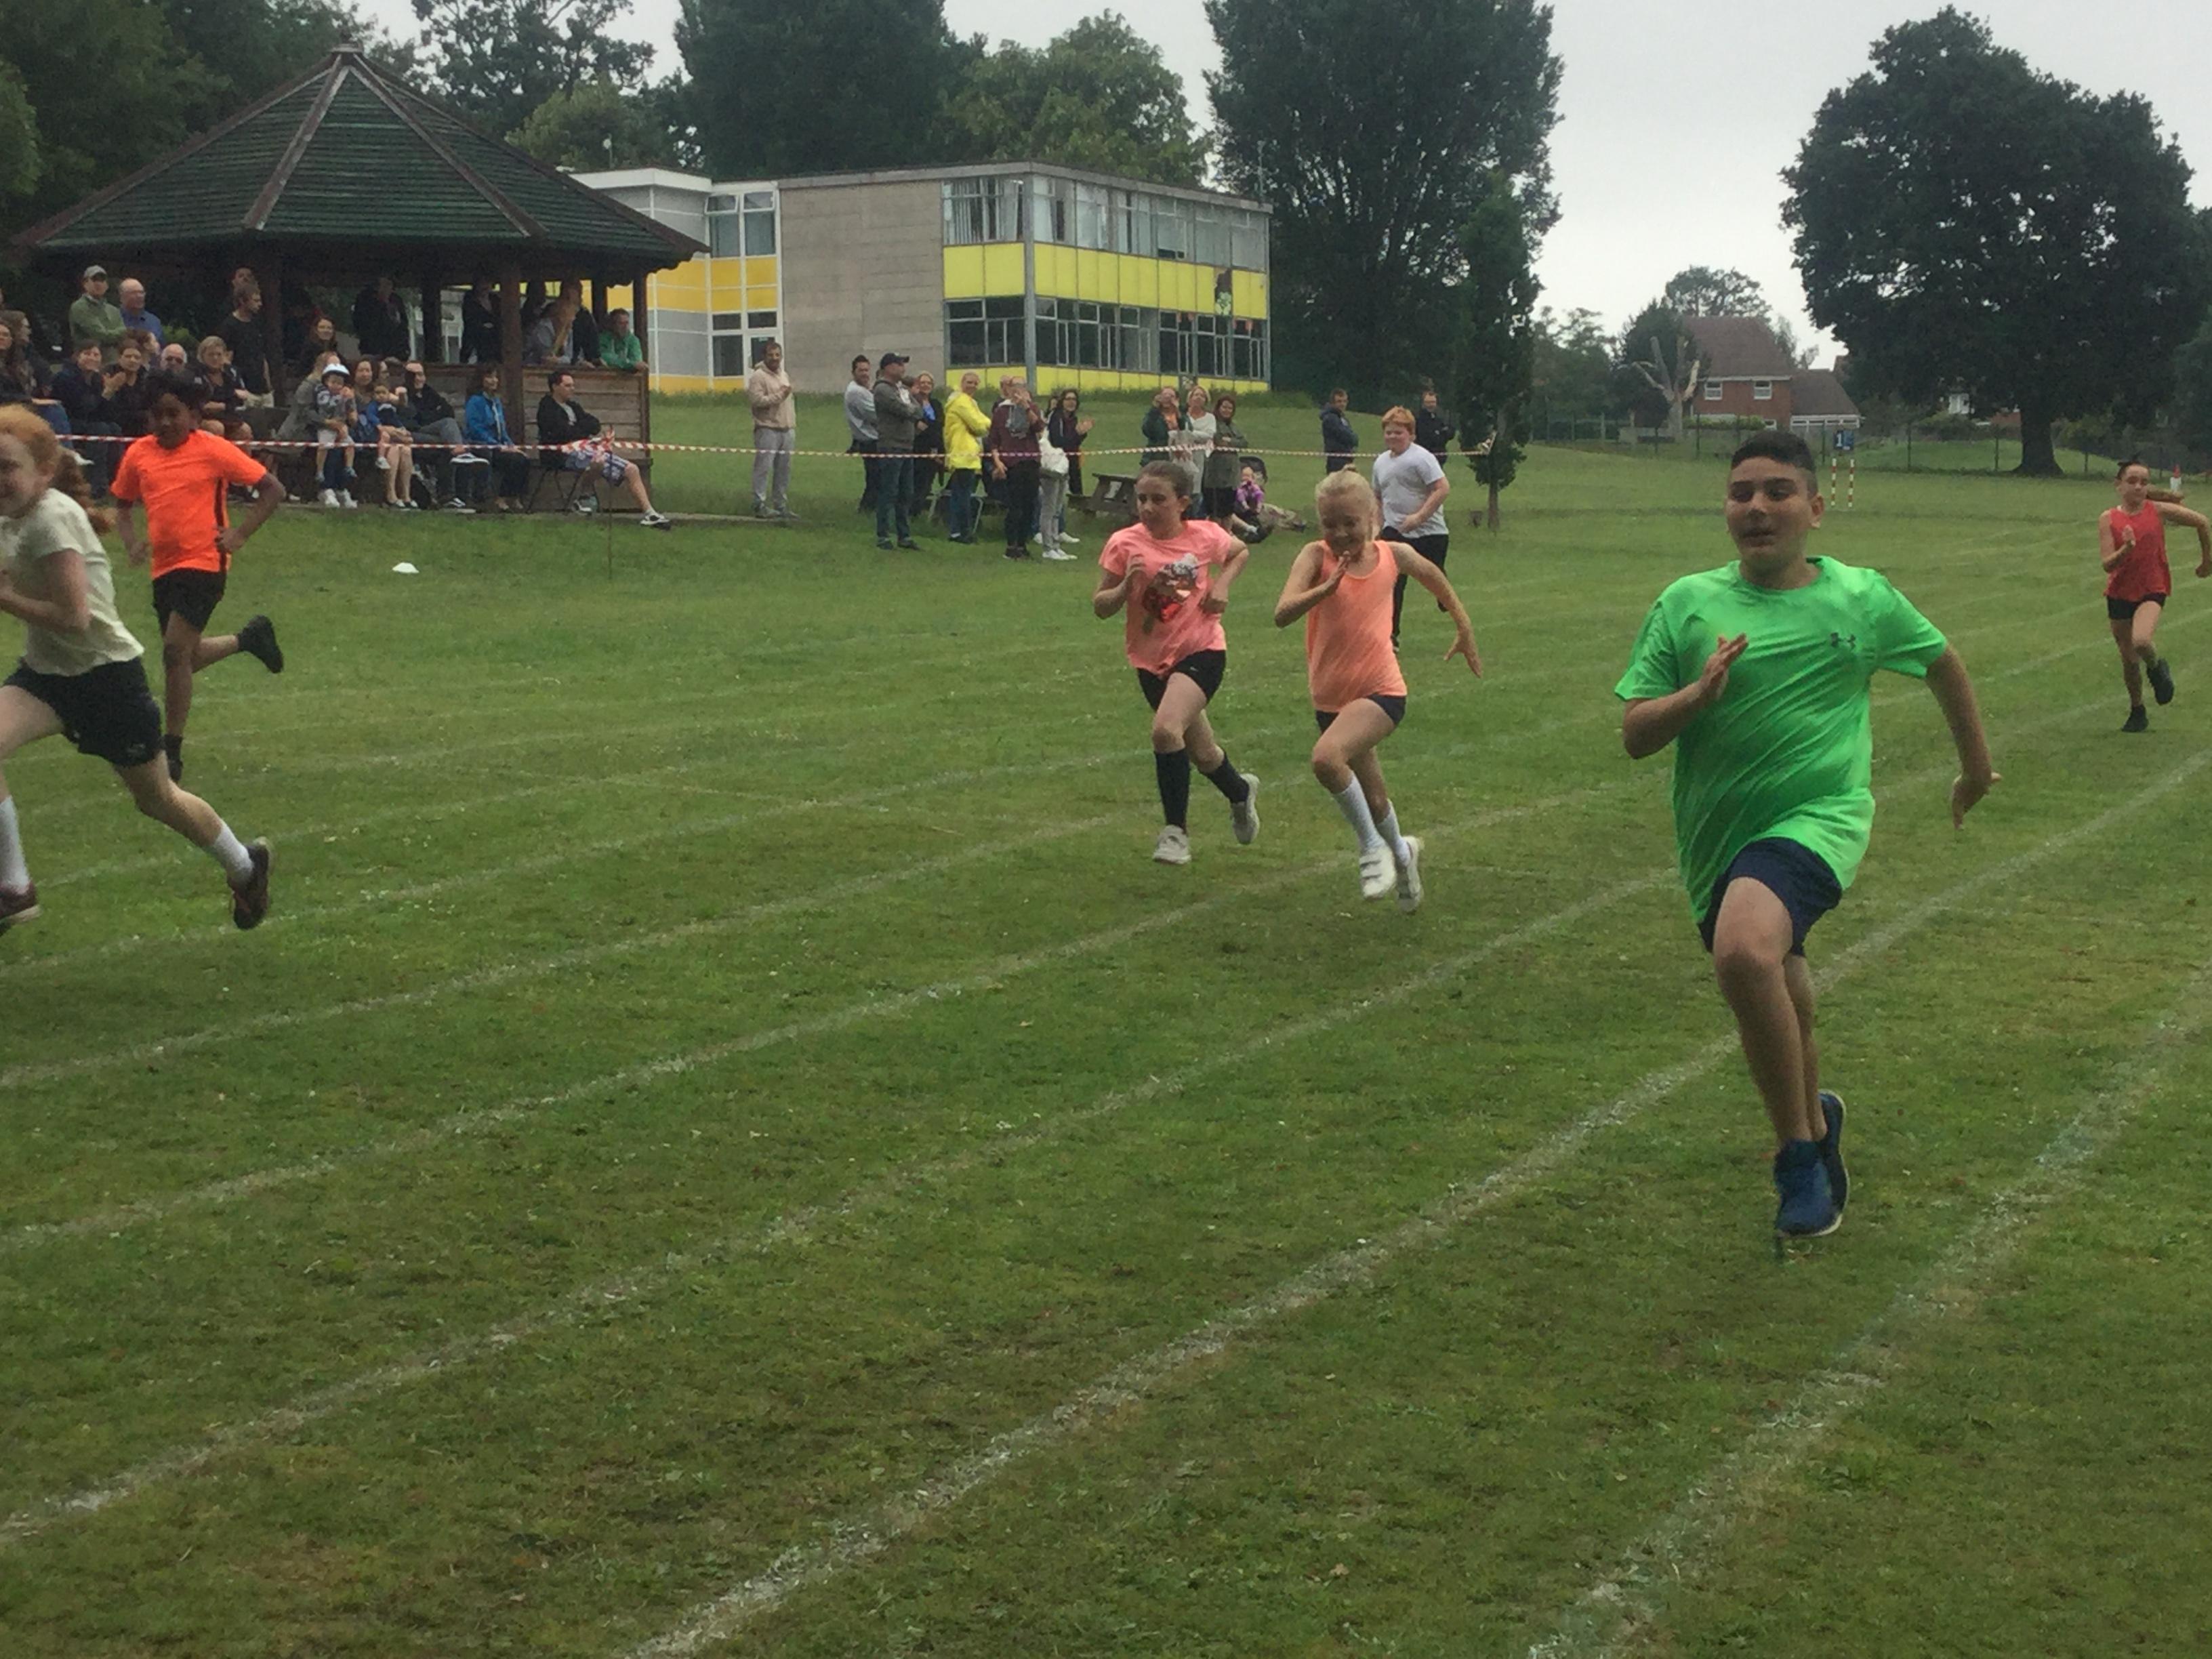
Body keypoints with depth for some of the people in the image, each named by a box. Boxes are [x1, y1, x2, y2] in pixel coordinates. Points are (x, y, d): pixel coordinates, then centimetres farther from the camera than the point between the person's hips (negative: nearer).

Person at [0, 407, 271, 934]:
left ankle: (244, 865, 39)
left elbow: (74, 618, -28)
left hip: (107, 675, -7)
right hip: (45, 673, 7)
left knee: (158, 800, 12)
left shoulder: (51, 518, -24)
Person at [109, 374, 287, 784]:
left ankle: (171, 750, -5)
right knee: (183, 656, 15)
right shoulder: (138, 454, 6)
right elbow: (123, 503, 21)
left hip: (204, 563, -6)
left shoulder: (214, 450, -8)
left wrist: (240, 534, -10)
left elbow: (272, 489, -4)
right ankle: (249, 637, 42)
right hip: (164, 566, 6)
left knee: (175, 651, -14)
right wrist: (131, 540, 3)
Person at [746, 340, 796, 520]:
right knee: (764, 468, -10)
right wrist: (779, 395, -15)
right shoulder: (758, 376, -6)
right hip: (768, 429, -8)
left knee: (784, 471, 8)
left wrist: (793, 425, 20)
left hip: (787, 430, 8)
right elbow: (756, 400, -18)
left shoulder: (784, 375, 21)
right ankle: (760, 505, -9)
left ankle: (781, 506, 14)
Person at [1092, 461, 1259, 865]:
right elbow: (1100, 607, -6)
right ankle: (1241, 792, 51)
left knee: (1166, 729, -28)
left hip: (1202, 650, -3)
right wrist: (1126, 587, -26)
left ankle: (1175, 829, -13)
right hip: (1151, 659, 3)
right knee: (1202, 753, 16)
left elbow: (1241, 552, 15)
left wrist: (1222, 584, -3)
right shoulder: (1125, 544, -10)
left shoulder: (1205, 536, -8)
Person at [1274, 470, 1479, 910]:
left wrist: (1464, 629, 24)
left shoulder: (1393, 556, -5)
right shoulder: (1316, 557, -10)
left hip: (1381, 691, -3)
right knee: (1372, 798, 18)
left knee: (1327, 757, -31)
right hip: (1329, 697, 3)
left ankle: (1373, 847, -13)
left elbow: (1435, 579, 18)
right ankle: (1402, 853, 49)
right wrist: (1328, 587, -38)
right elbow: (1282, 615, -25)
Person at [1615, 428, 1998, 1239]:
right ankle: (1815, 1123, 52)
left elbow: (1943, 664, 17)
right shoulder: (1687, 604, 1)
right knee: (1779, 1004, 20)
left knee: (1745, 951, -32)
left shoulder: (1861, 597, -1)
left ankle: (1799, 1153, -14)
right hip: (1717, 838, 4)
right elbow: (1635, 736, -2)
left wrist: (1976, 767, 27)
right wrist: (1697, 694, -21)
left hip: (1817, 817, -4)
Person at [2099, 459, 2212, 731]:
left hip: (2152, 591, -2)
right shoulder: (2109, 520, -5)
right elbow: (2107, 565, -12)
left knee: (2141, 642, -29)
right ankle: (2137, 712, 31)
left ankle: (2157, 668, 7)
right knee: (2128, 659, 9)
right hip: (2119, 593, 2)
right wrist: (2126, 549, -31)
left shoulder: (2159, 511, -5)